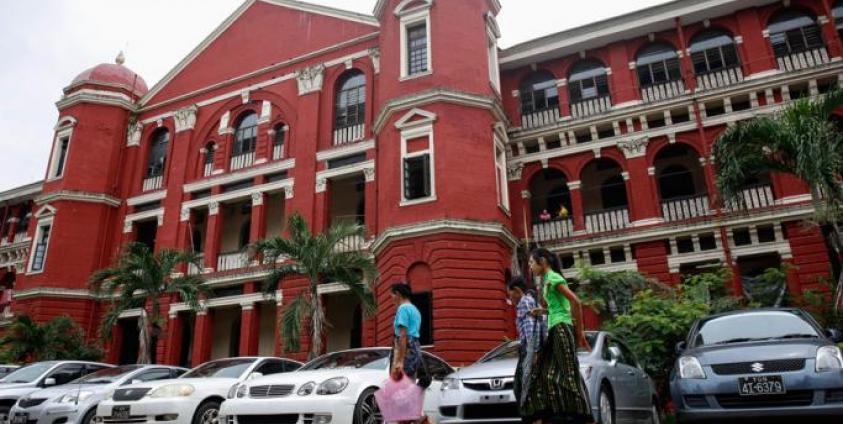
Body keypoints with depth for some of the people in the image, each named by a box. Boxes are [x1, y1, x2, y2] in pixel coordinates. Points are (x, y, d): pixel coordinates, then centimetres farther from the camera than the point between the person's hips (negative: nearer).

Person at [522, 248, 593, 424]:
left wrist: (579, 331, -13)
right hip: (556, 330, 10)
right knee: (548, 373, 5)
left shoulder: (552, 278, -7)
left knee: (567, 373, -13)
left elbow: (575, 302, -16)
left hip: (562, 328, -10)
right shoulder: (548, 280, 21)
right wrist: (543, 311, 11)